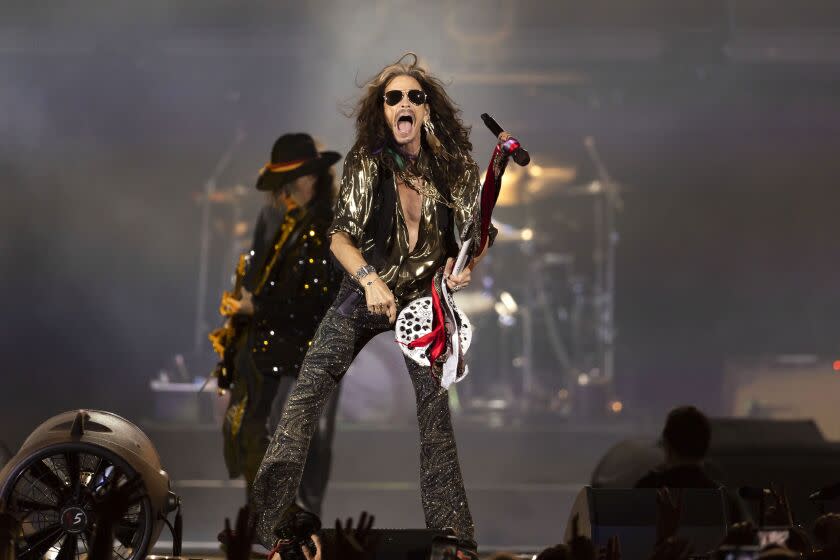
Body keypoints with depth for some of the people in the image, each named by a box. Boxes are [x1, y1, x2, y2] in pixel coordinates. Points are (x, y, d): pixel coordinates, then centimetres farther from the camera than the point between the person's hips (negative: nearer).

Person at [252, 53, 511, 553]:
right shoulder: (367, 164, -7)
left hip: (424, 301, 1)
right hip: (367, 293, -1)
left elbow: (478, 235, 8)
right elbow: (341, 235, -8)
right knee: (310, 386, -13)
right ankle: (270, 519, -9)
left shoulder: (455, 169, -4)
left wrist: (465, 264, -13)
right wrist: (370, 281, -24)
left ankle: (454, 532, 7)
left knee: (435, 408, -2)